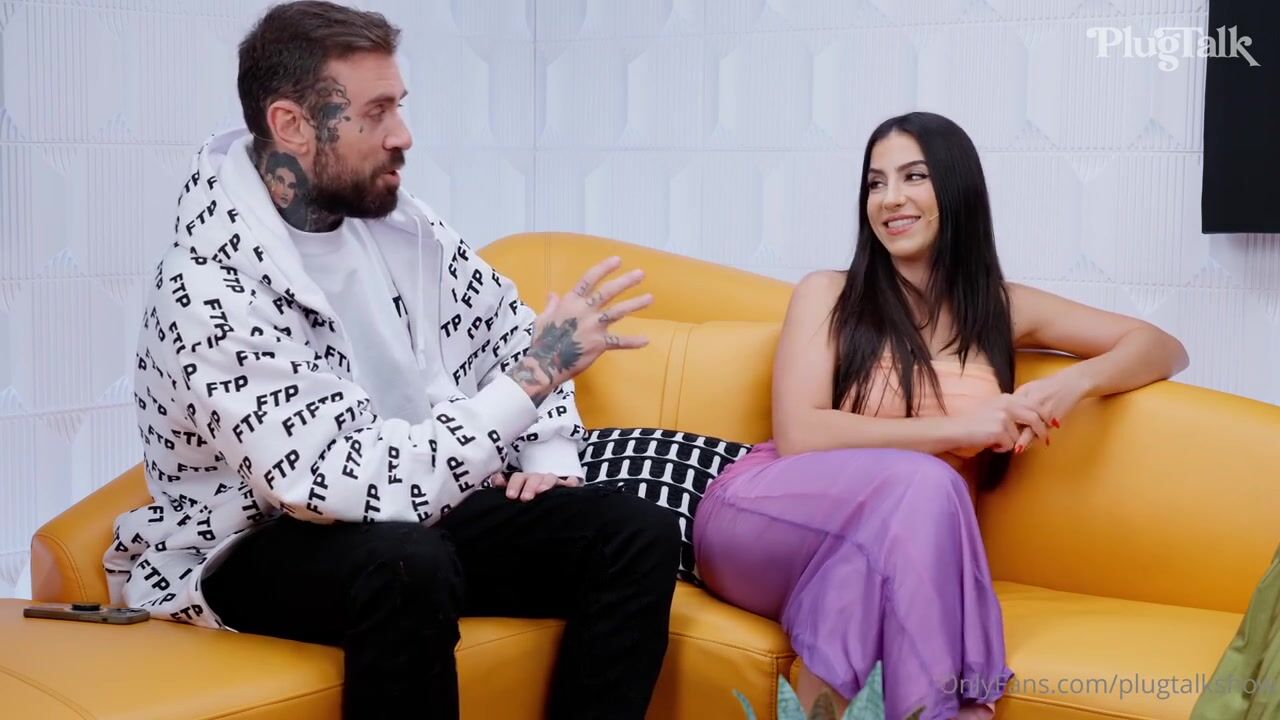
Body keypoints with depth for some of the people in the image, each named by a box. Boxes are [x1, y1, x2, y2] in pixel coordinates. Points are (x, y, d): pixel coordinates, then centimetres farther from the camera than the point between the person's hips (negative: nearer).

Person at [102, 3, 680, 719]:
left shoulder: (395, 219, -1)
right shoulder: (211, 289, -25)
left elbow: (507, 324, 15)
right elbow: (350, 485, -33)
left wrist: (550, 451, -2)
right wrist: (535, 374, -30)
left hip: (416, 502, 7)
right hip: (254, 548, -7)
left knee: (639, 534, -10)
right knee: (407, 565, -39)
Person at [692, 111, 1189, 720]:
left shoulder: (1002, 308, 12)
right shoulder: (827, 294, 1)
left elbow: (1163, 348, 13)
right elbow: (797, 435, -12)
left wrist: (1074, 381, -9)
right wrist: (958, 426, -19)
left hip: (889, 553, 3)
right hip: (762, 521, -2)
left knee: (924, 488, -35)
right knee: (921, 482, -33)